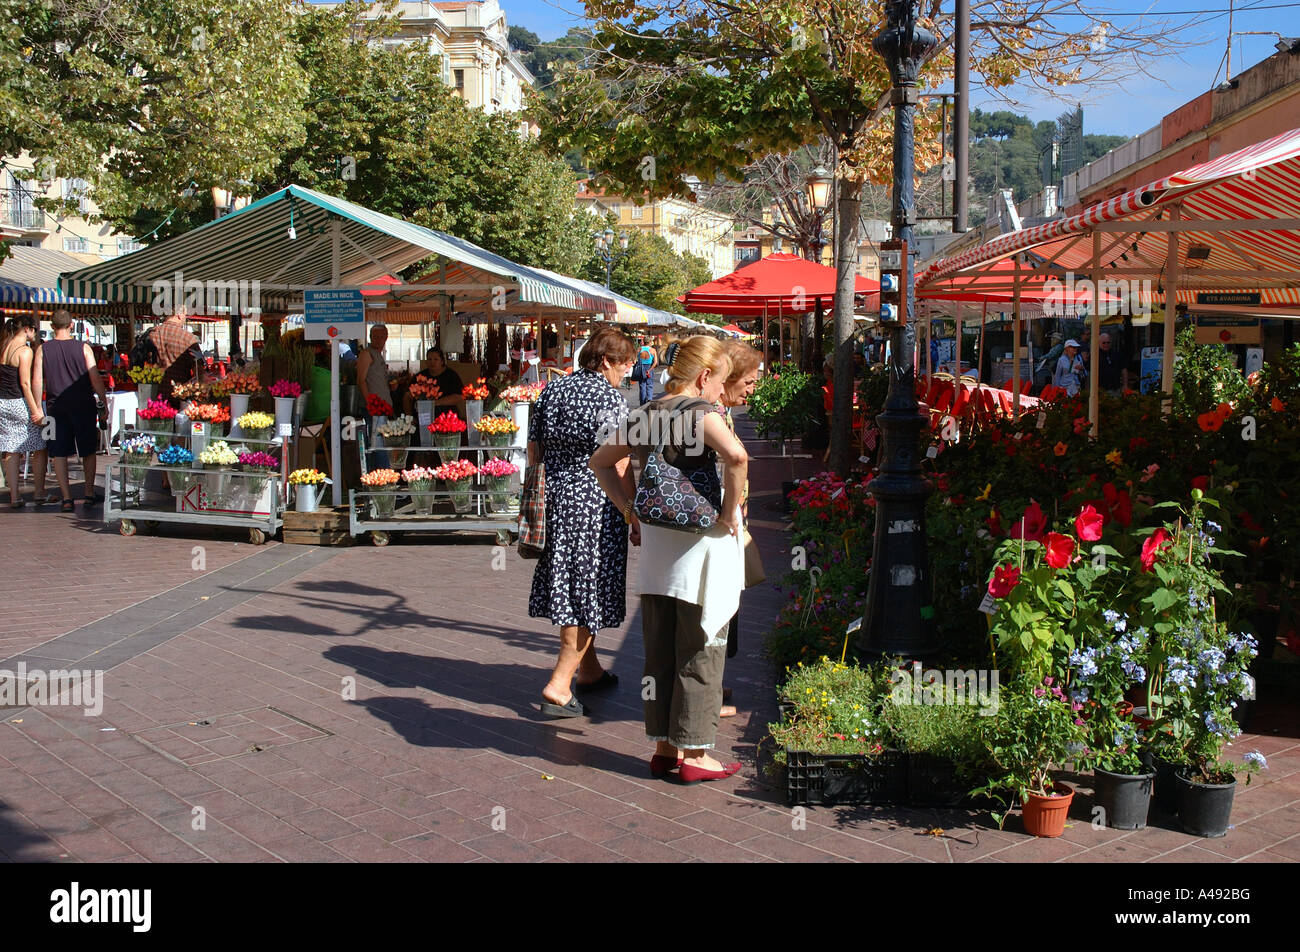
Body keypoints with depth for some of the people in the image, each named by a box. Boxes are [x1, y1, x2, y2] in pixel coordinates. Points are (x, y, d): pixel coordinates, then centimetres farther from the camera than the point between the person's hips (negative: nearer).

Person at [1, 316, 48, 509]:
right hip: (19, 404, -7)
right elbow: (25, 383, -17)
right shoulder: (24, 350, -12)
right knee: (39, 449, 5)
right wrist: (36, 410, -16)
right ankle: (40, 493, 7)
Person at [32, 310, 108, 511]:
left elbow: (37, 381, -1)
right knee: (88, 451, 11)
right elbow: (95, 379, -7)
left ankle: (67, 498, 4)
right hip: (83, 405, -1)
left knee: (59, 453, 6)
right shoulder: (83, 348, -4)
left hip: (57, 406, 1)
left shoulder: (43, 349, 0)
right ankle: (89, 494, 14)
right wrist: (104, 403, 1)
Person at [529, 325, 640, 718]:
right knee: (588, 592, 1)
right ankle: (558, 686, -1)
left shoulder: (551, 391, 9)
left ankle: (589, 669, 32)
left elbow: (534, 453, 13)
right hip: (596, 506, -7)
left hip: (554, 500, 7)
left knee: (566, 586, 16)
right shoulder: (610, 398, -11)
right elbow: (619, 467, -14)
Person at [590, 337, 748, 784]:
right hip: (700, 541, -7)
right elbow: (736, 455, -31)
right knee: (700, 652, 2)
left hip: (656, 539, 7)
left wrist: (627, 506, 13)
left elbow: (601, 461, 19)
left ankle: (664, 747, 20)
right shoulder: (700, 411, -13)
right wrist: (729, 512, -20)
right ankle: (694, 754, 8)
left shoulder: (644, 415, 8)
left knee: (659, 650, 12)